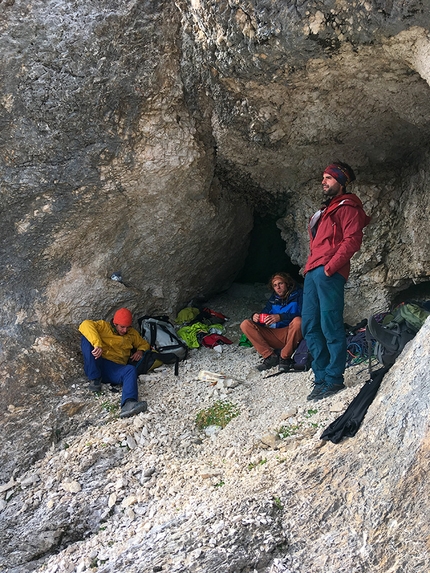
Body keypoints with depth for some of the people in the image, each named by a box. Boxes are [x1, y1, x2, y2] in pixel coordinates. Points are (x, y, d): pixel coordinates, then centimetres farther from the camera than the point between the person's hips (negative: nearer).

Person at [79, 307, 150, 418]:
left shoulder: (132, 334, 21)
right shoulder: (104, 326, 5)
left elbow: (144, 344, 36)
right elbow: (86, 325, -14)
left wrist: (140, 351, 10)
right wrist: (97, 344, -30)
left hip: (115, 369, 2)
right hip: (95, 366, -2)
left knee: (131, 370, -32)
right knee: (87, 338, -24)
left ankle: (128, 404, -59)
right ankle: (95, 379, -23)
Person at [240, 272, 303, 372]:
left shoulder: (298, 294, 0)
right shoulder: (273, 299, 16)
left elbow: (302, 315, -16)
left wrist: (281, 317, -28)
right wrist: (256, 317, -11)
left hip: (291, 336, -5)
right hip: (276, 336, 5)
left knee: (298, 321, -38)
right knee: (245, 324, -7)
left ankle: (285, 358, -18)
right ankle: (270, 356, -14)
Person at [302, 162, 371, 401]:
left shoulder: (347, 207, 0)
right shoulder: (326, 209, 28)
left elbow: (352, 240, -12)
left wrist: (330, 267, -17)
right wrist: (311, 267, 14)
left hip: (329, 274, -9)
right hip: (313, 273, 9)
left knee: (331, 327, -8)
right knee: (310, 327, 6)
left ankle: (334, 379, -2)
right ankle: (321, 378, 11)